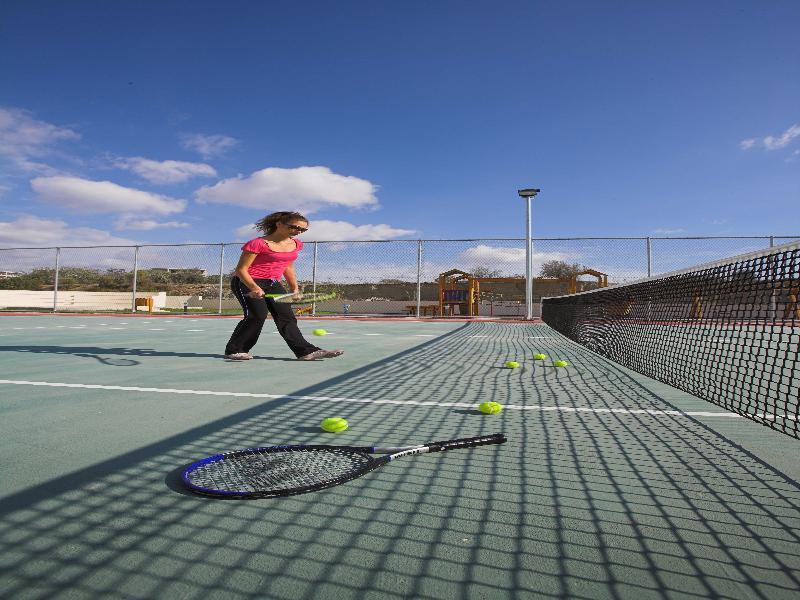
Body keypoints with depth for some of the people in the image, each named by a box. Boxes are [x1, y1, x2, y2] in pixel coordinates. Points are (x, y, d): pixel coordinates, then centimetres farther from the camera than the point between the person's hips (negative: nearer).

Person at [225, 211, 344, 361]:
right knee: (258, 315, -18)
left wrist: (295, 289, 13)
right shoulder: (258, 244, -17)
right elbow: (241, 269, -15)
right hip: (247, 282, -6)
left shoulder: (296, 245, 5)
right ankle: (234, 350, -2)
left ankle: (306, 351, -3)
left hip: (273, 284, 7)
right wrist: (254, 287, -31)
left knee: (286, 316, -1)